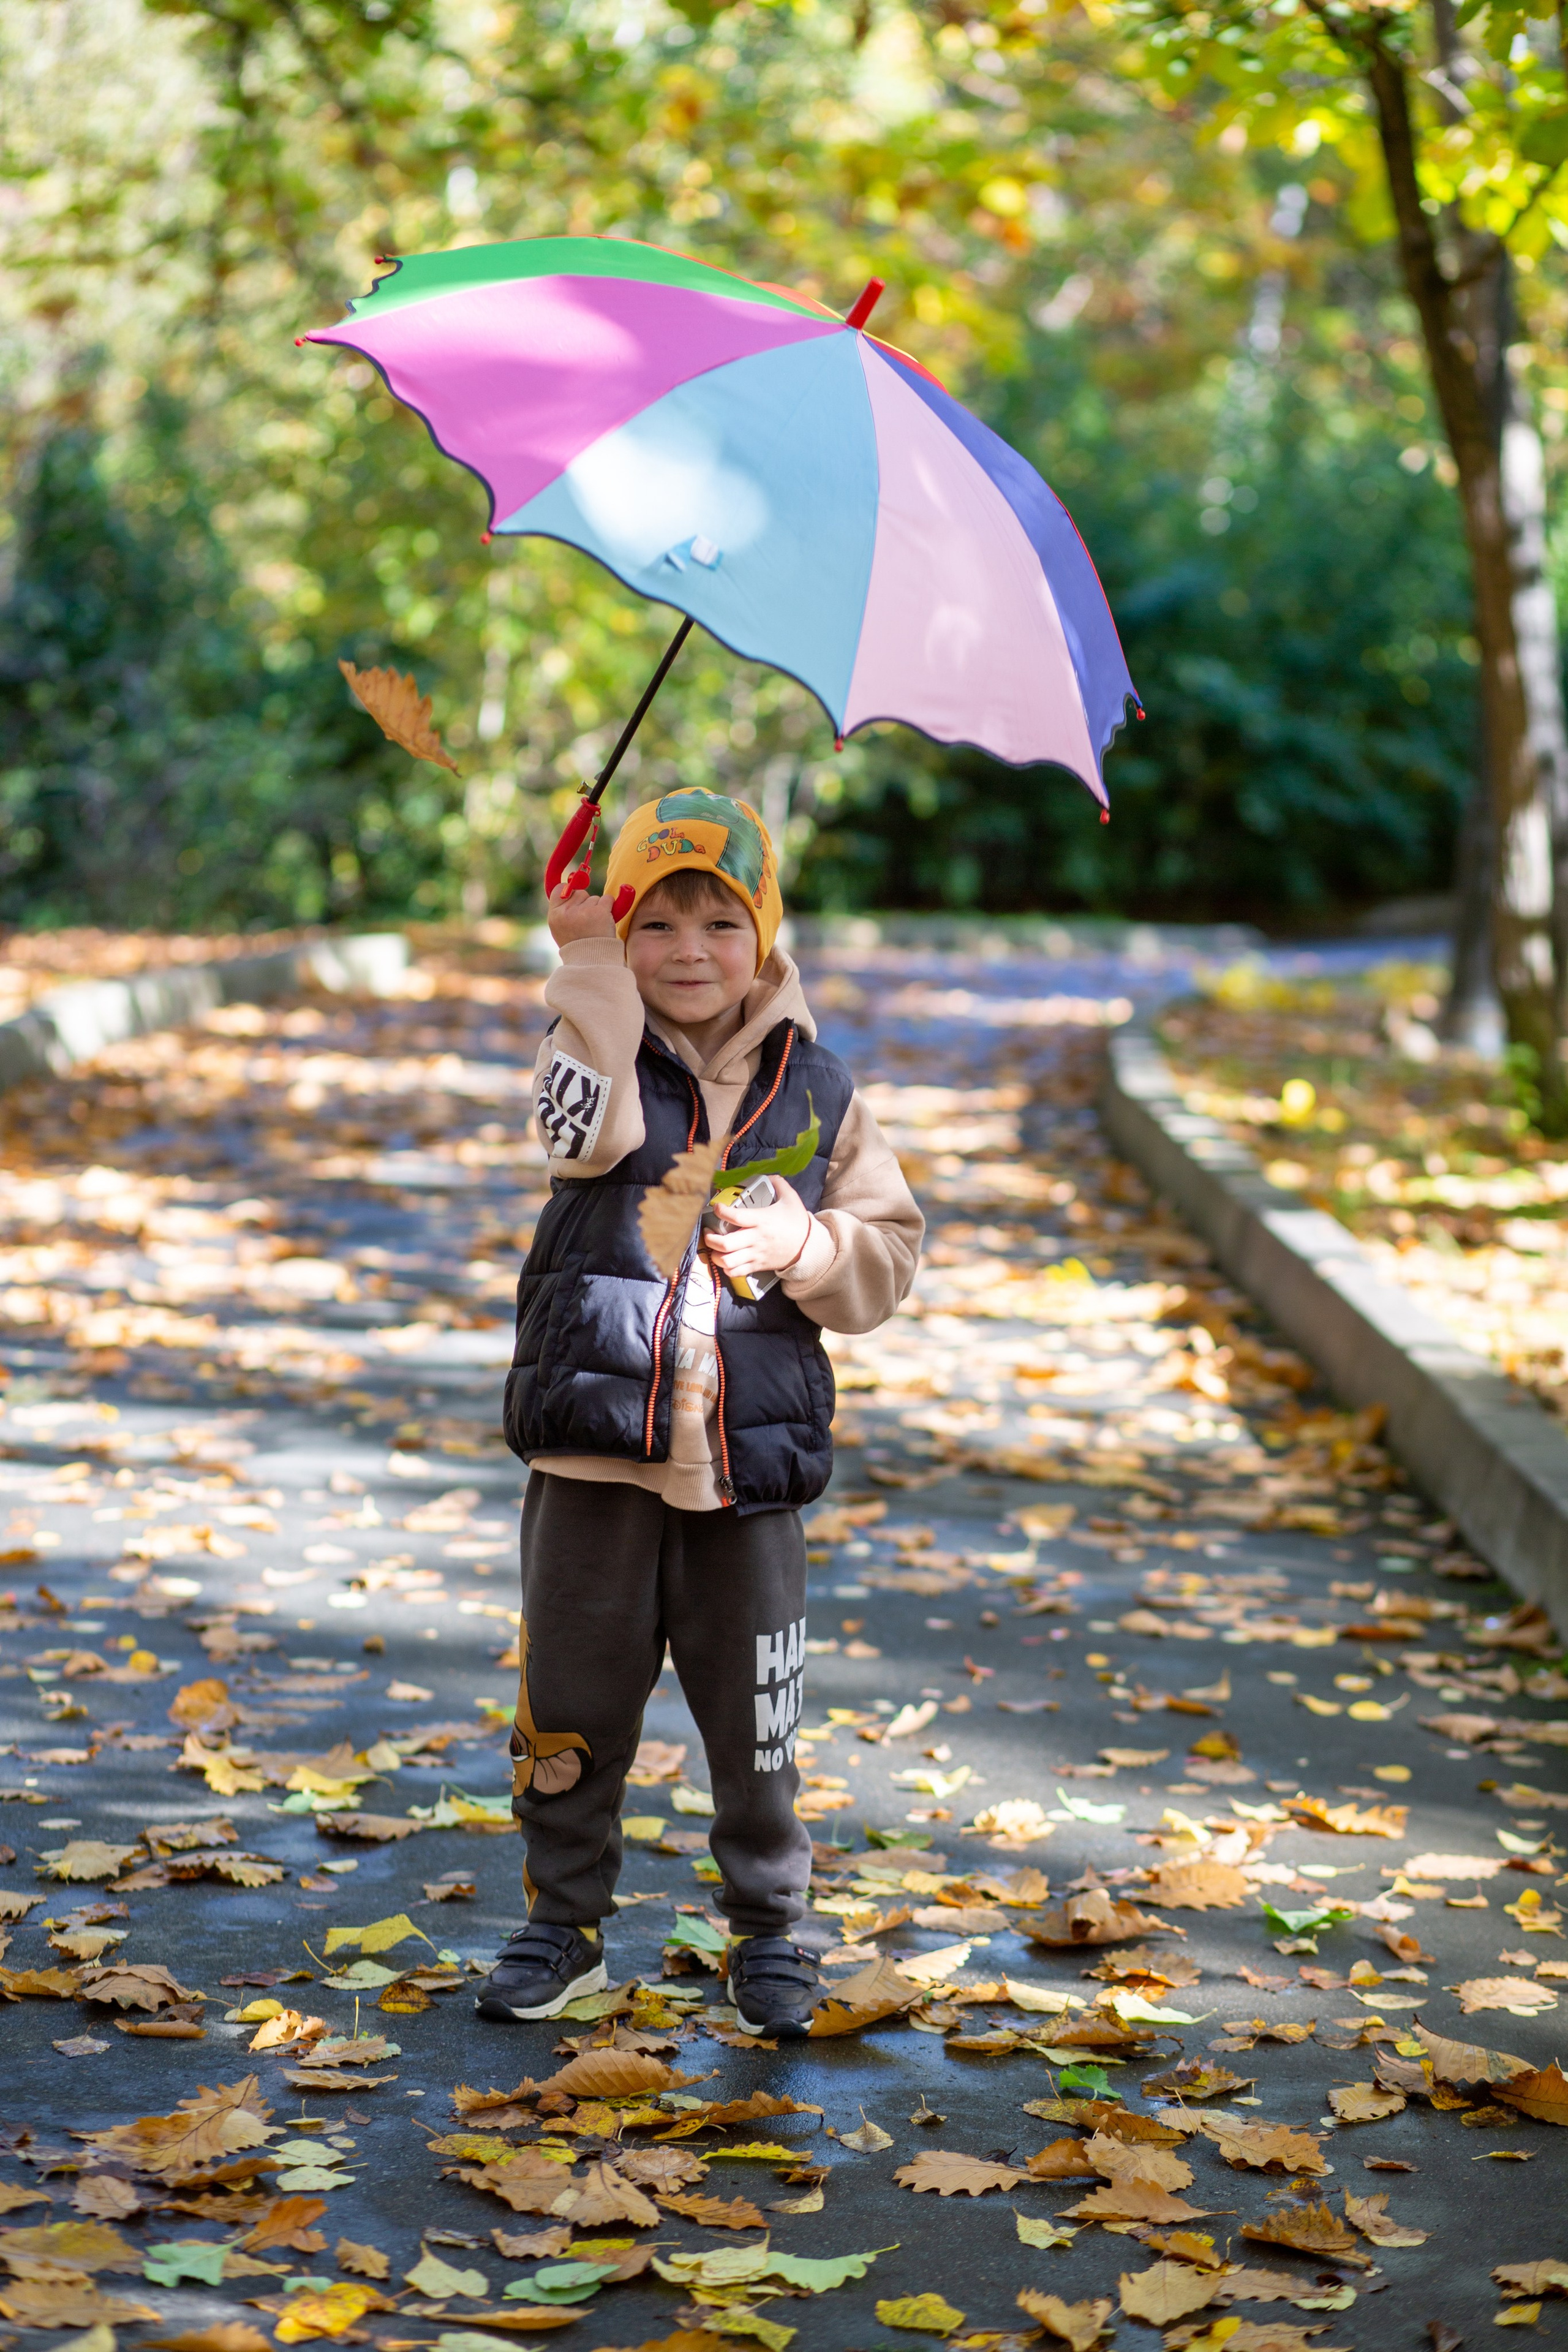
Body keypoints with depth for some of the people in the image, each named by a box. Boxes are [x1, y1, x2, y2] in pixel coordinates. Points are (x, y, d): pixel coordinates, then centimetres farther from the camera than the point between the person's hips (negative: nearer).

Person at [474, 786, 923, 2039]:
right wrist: (591, 966, -29)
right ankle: (564, 1921, 27)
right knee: (576, 1704, 10)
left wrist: (801, 1247, -11)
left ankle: (768, 1930, 26)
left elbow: (892, 1246, 9)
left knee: (755, 1722, 8)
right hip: (595, 1450, 0)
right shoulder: (607, 1049, 0)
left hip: (748, 1464, 1)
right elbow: (589, 1126, -25)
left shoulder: (814, 1089, 5)